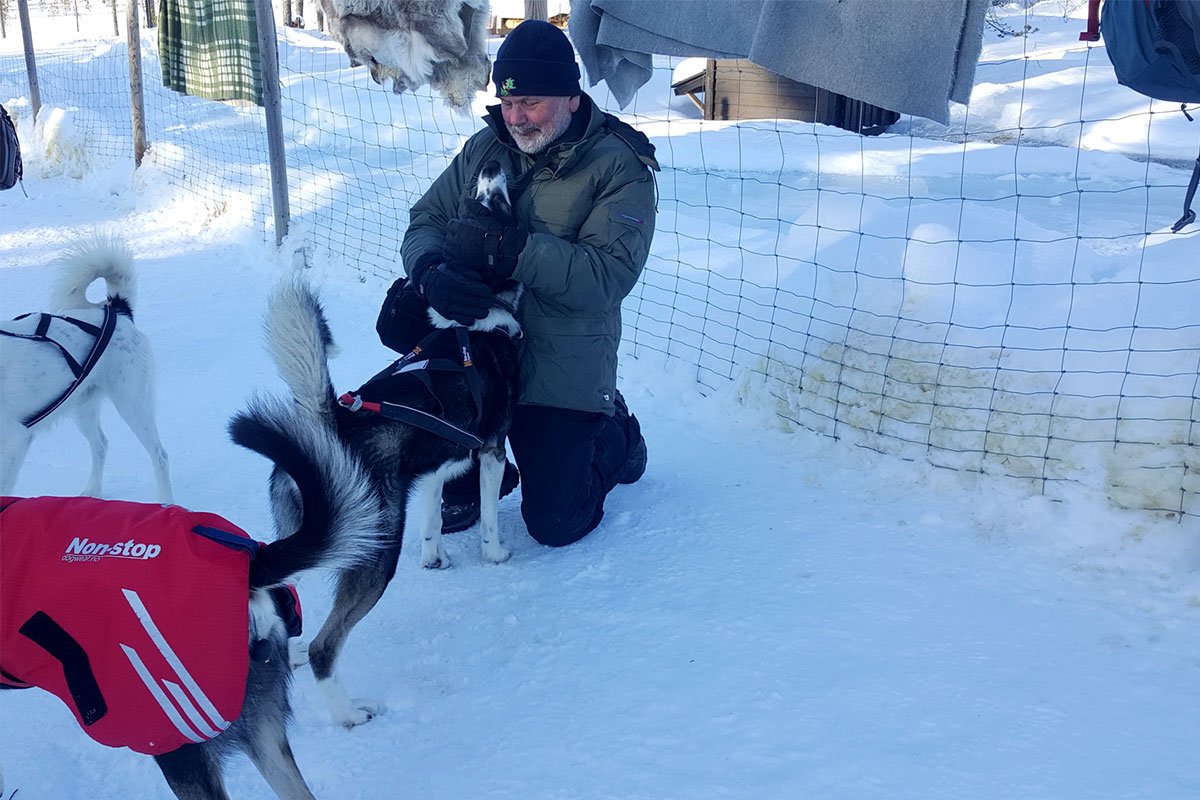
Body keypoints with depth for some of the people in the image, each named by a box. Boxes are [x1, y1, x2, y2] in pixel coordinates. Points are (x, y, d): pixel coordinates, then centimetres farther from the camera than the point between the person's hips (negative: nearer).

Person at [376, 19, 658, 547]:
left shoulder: (619, 166, -12)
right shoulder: (485, 147, 4)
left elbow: (609, 276, -23)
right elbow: (425, 219, 0)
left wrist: (512, 248, -34)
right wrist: (432, 270, -24)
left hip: (562, 368, -4)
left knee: (554, 525, -6)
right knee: (404, 309, -26)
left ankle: (614, 432, 30)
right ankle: (469, 480, -3)